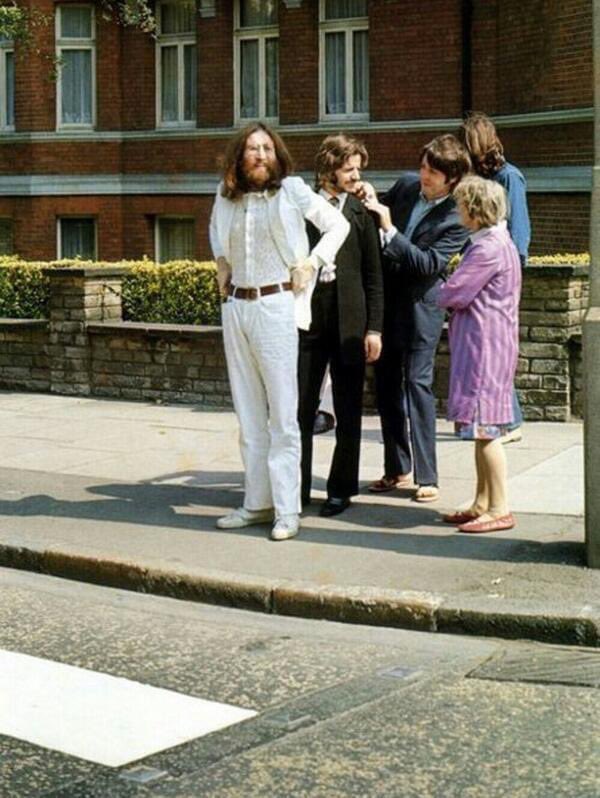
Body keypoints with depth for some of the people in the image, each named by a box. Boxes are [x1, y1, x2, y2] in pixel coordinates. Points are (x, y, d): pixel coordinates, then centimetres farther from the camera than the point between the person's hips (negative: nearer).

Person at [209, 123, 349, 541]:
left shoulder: (292, 192, -3)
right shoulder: (226, 198, 9)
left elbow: (338, 225, 4)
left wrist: (312, 262, -6)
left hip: (277, 306, -5)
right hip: (236, 307, 5)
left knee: (282, 413, -6)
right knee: (248, 413, 9)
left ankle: (287, 510, -4)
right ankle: (257, 502, 16)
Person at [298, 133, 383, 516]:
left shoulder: (361, 212, 3)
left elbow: (374, 275, 2)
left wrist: (374, 328, -4)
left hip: (349, 320, 0)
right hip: (308, 316, 0)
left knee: (348, 412, 6)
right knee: (300, 408, 4)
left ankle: (341, 489, 16)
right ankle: (297, 487, 14)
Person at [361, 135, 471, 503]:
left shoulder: (457, 218, -14)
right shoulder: (406, 184, 2)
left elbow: (429, 264, -22)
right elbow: (377, 224, 18)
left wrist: (389, 229, -25)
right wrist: (372, 201, -4)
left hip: (420, 306, -6)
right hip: (386, 298, 6)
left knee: (418, 383, -8)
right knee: (386, 385, 10)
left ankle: (427, 476, -1)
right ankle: (397, 468, 22)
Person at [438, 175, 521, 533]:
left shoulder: (489, 249, -17)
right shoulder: (498, 243, 16)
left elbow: (455, 293, -15)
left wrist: (437, 295, 3)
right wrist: (451, 294, 4)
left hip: (485, 345, -10)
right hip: (481, 345, 10)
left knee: (484, 428, -7)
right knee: (482, 430, 14)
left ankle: (499, 509, -2)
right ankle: (482, 503, 20)